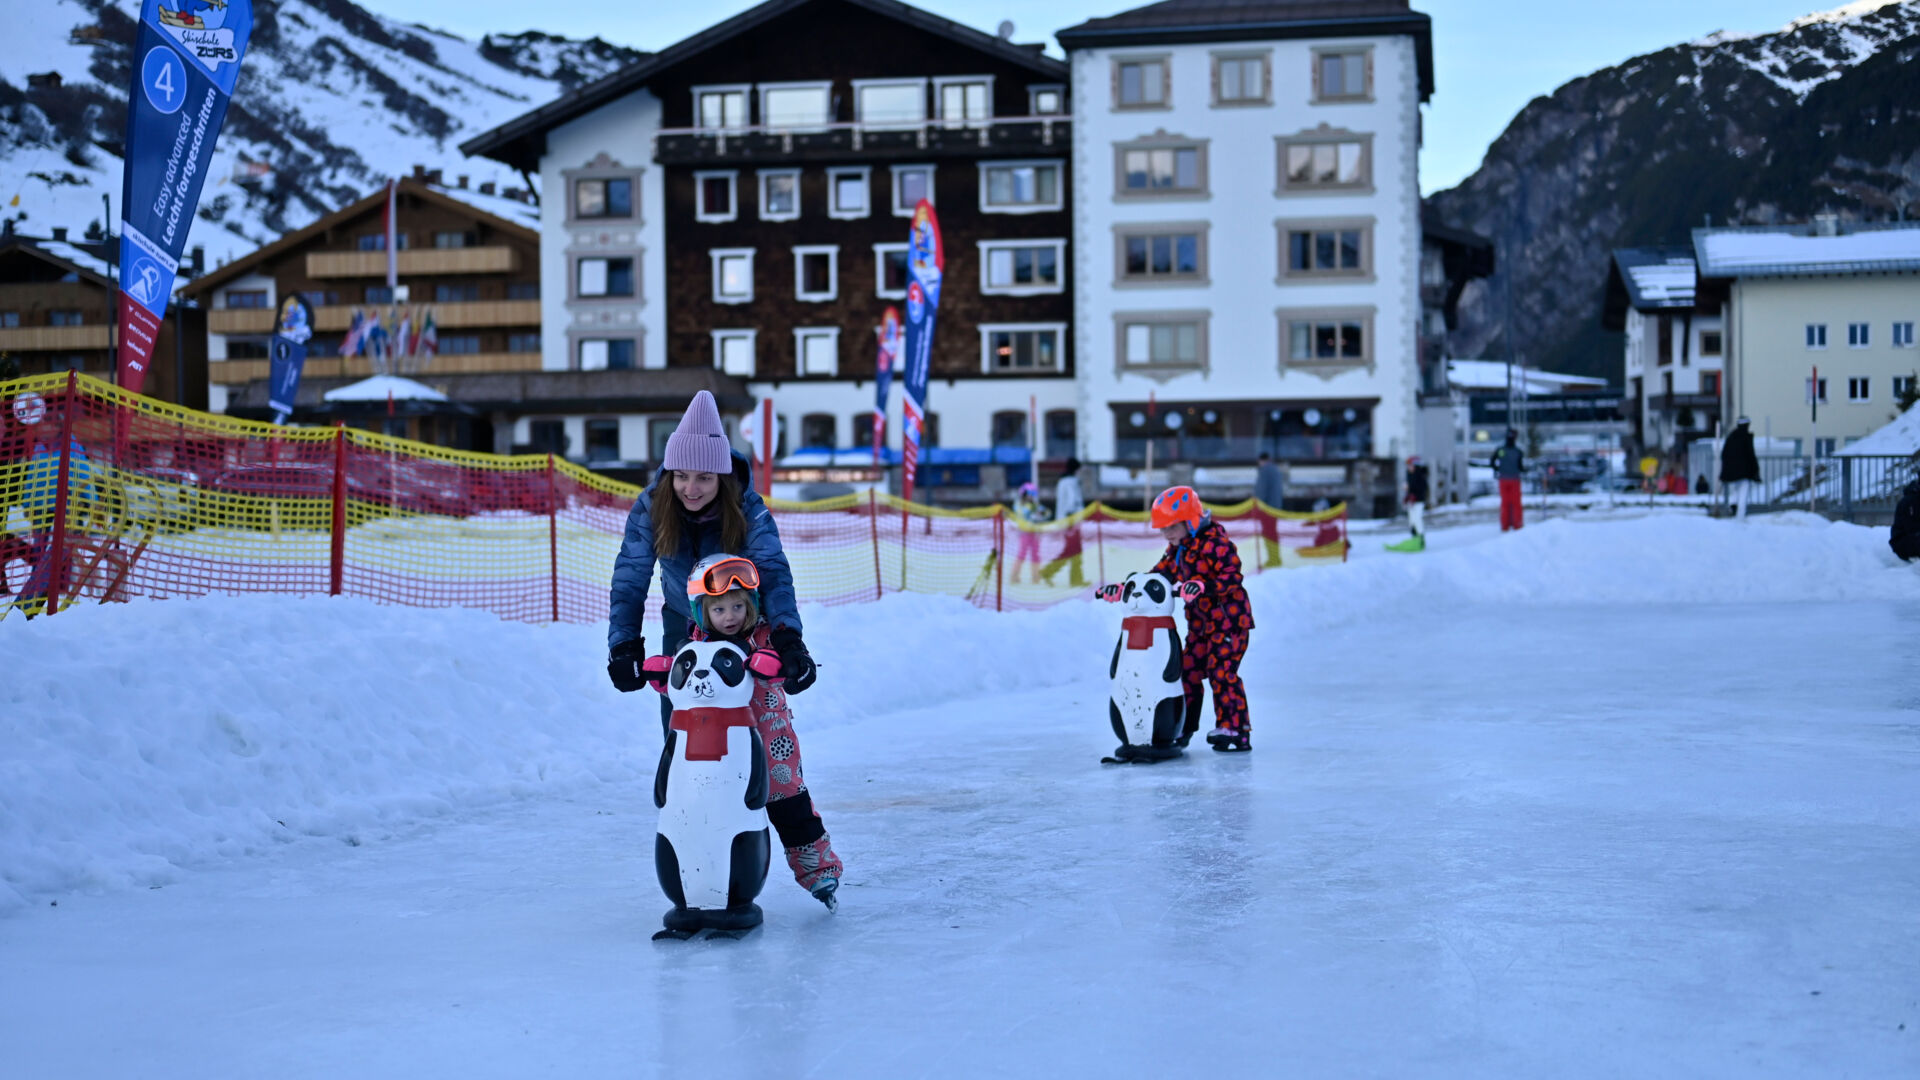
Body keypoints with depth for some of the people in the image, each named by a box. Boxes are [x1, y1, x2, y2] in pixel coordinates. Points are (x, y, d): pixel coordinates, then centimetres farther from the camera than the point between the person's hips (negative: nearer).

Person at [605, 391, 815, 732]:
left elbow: (773, 572, -34)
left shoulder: (747, 507, -26)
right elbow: (630, 579, -24)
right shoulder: (650, 507, -22)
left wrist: (788, 639, -50)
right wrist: (623, 646, -38)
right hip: (682, 624, 2)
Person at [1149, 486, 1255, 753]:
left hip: (1229, 618, -8)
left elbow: (1232, 577, -23)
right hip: (1200, 622, 9)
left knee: (1221, 671, -12)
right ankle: (1181, 728, 18)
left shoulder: (1215, 542, -17)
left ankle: (1236, 730, -5)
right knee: (1188, 670, 7)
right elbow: (1162, 572, 16)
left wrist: (1204, 586, -36)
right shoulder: (1178, 549, 11)